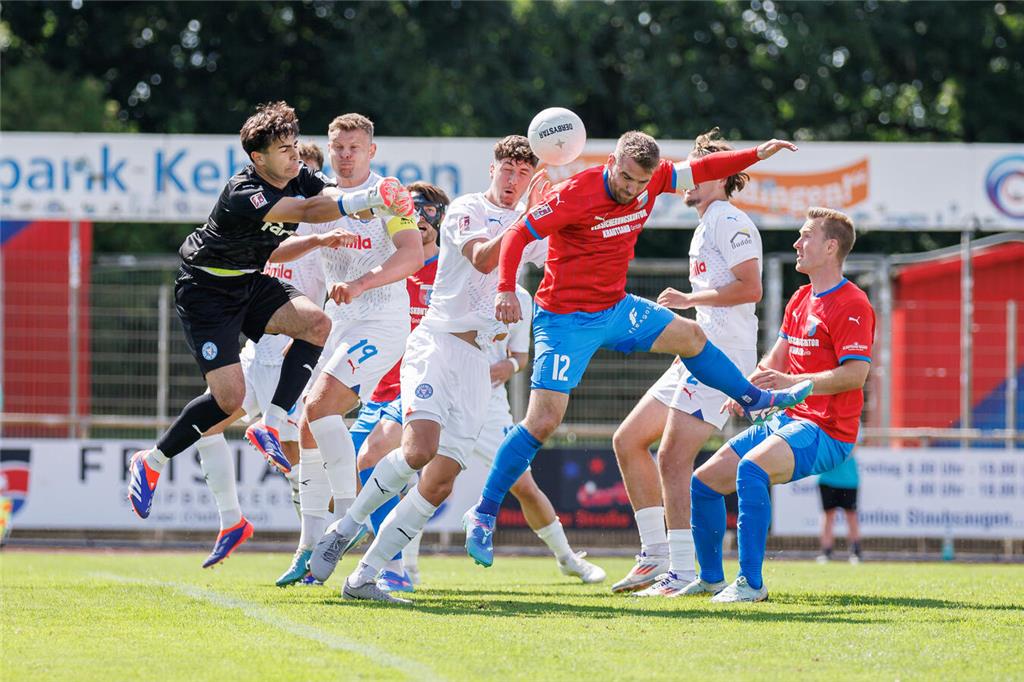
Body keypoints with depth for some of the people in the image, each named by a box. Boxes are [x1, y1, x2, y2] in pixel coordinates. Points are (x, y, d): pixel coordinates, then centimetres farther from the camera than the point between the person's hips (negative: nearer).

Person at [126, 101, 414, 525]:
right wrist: (368, 199, -50)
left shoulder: (301, 179, -4)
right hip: (206, 291, -8)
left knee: (317, 324, -19)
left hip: (251, 283, 8)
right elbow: (306, 212, -40)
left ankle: (271, 425, -12)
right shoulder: (242, 195, -30)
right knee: (230, 398, -14)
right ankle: (151, 463, 6)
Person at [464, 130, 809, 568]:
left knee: (689, 336, 18)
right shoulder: (575, 195, -24)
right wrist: (507, 290, -34)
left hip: (615, 309, 7)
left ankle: (755, 400, 42)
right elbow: (519, 234, -22)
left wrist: (757, 154, 4)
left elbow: (699, 170, 10)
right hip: (566, 318, -7)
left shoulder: (651, 182, -4)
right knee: (543, 421, -14)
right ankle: (484, 515, -7)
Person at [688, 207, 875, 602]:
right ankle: (711, 579, 21)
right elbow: (777, 358, 25)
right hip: (787, 420, 10)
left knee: (751, 468, -35)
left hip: (826, 434, -10)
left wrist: (793, 383, -30)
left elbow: (856, 374, -21)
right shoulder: (801, 299, 18)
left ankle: (751, 583, -33)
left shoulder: (851, 305, -12)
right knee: (703, 481, 6)